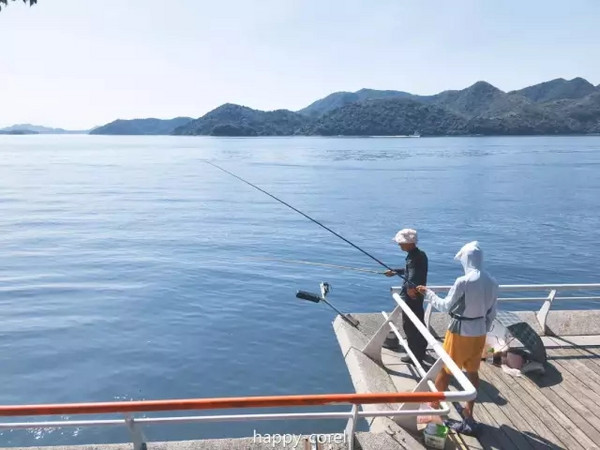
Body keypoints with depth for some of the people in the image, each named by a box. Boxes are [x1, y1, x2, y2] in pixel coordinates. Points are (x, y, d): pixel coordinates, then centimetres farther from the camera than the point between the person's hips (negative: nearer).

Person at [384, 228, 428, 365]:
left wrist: (410, 286, -56)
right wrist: (395, 271, 28)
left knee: (409, 325, 2)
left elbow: (413, 275, -42)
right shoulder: (420, 254, 6)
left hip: (411, 297, -10)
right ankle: (421, 350, 39)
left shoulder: (414, 258, -24)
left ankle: (415, 355, 11)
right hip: (417, 295, 10)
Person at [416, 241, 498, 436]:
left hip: (460, 332, -6)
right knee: (473, 372, 17)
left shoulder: (463, 282, -21)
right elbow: (492, 313, 7)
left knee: (445, 371, 9)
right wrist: (483, 330, 19)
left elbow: (446, 307, -13)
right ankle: (468, 413, 25)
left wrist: (428, 293, 0)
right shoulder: (492, 283, -1)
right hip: (479, 332, 6)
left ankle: (434, 408, 24)